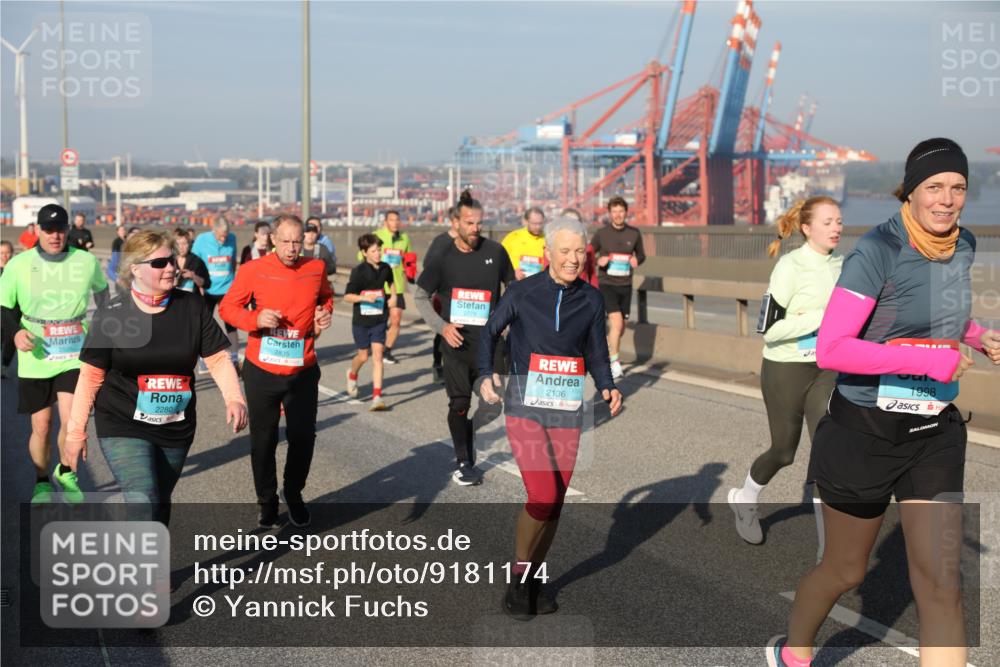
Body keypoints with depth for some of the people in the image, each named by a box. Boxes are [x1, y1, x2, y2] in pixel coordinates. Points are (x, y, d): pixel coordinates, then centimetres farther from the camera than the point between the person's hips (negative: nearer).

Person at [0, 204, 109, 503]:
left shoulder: (87, 262, -1)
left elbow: (101, 289, 21)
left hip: (74, 357, 0)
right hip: (35, 359, 0)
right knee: (41, 427, 4)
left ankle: (66, 472, 16)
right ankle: (42, 481, 29)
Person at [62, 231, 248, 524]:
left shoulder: (192, 306, -3)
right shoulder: (112, 314, -8)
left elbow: (217, 357, -2)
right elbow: (91, 375, -4)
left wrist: (234, 399, -18)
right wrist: (76, 431, -4)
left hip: (176, 429, 3)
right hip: (123, 428, -3)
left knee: (160, 504, 17)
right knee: (144, 507, -16)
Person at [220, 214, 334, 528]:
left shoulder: (316, 268, -1)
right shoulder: (253, 270, -9)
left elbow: (326, 297, 20)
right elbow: (227, 307, -2)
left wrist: (325, 312, -2)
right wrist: (255, 319, -20)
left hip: (303, 372, 2)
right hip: (262, 371, -1)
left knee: (304, 437, 8)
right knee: (263, 440, 11)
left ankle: (293, 493, 34)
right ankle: (267, 501, 30)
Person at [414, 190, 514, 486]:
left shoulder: (495, 252, -2)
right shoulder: (442, 259, -4)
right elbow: (420, 296, 7)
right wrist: (441, 326, -6)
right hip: (456, 343, -1)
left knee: (495, 403, -5)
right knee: (460, 403, 4)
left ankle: (467, 431, 28)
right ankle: (464, 463, 22)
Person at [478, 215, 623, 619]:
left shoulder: (591, 300, 4)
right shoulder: (522, 293, -4)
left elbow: (596, 354, 11)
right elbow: (490, 332, 10)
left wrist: (608, 388, -6)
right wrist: (485, 376, -4)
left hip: (567, 412, 4)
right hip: (524, 407, -3)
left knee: (554, 504, 7)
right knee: (542, 496, -16)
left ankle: (531, 582, 27)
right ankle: (516, 580, 7)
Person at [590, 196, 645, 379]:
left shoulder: (634, 233, 3)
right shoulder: (601, 233, -3)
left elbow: (641, 255, 16)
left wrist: (637, 260, -7)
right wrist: (598, 261, -15)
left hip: (625, 285, 4)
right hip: (606, 283, -4)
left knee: (621, 326, 12)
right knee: (616, 322, -18)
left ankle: (609, 352, 36)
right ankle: (614, 362, -8)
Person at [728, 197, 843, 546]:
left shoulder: (840, 265, 3)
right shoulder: (790, 266, -17)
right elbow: (769, 328, -22)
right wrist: (824, 317, -26)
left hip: (825, 372, 5)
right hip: (785, 370, -5)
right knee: (784, 451, 11)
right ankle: (745, 498, 42)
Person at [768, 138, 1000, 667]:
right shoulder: (878, 250, -19)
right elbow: (830, 349, -25)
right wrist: (926, 361, -26)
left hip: (936, 434, 5)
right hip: (864, 432, -5)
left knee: (942, 584, -2)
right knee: (845, 571, 13)